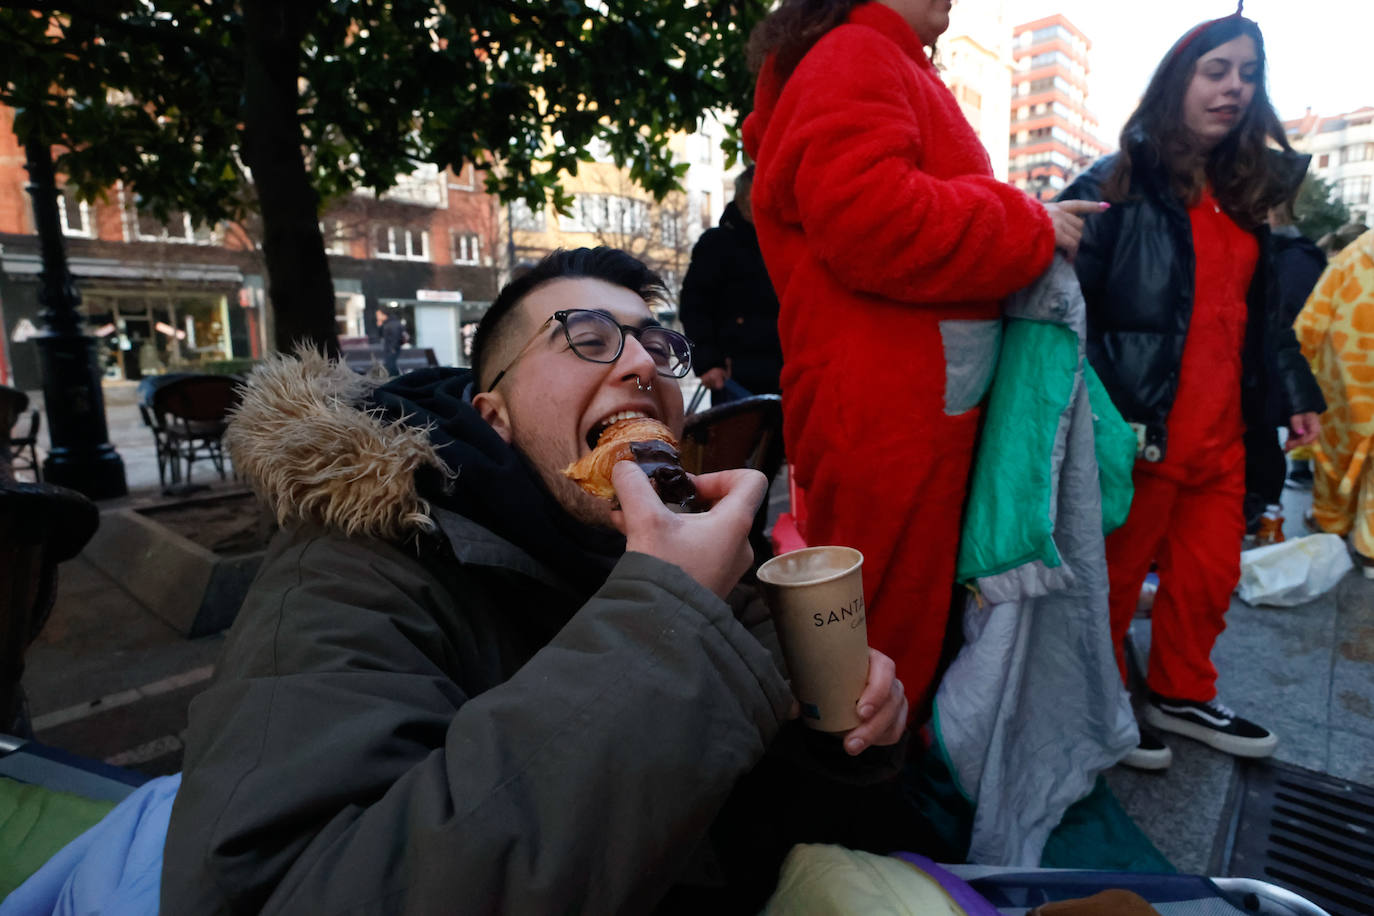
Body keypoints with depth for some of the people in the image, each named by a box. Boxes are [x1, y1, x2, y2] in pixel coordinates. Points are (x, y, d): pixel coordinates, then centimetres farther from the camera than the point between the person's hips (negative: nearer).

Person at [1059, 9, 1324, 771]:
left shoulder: (1242, 199, 18)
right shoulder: (1115, 187, -6)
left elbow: (1263, 313, 24)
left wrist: (1293, 394, 19)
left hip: (1220, 435, 8)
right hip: (1139, 435, -7)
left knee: (1210, 576, 17)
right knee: (1114, 578, 5)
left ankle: (1181, 695, 38)